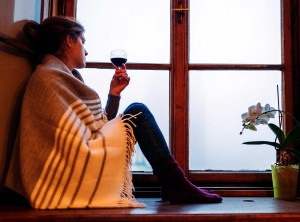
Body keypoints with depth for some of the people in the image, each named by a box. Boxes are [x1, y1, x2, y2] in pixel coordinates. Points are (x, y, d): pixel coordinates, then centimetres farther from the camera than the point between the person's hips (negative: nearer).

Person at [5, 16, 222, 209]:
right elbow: (73, 143, -19)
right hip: (72, 173, -10)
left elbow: (98, 126, 15)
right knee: (137, 114, -5)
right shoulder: (48, 77, -11)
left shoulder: (63, 77, 20)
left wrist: (114, 93, 10)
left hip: (81, 162, 10)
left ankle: (174, 184, 8)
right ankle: (177, 186, -1)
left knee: (137, 111, 13)